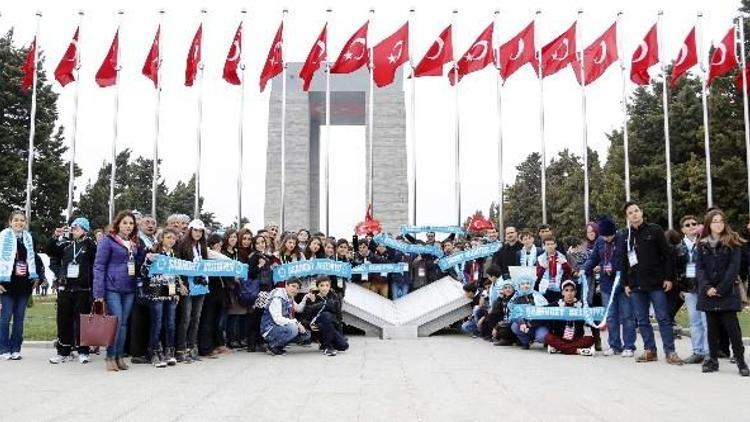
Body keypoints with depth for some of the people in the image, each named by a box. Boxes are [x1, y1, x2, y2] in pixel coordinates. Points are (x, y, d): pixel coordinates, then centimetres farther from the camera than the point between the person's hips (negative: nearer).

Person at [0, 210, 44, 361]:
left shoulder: (28, 238, 11)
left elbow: (33, 258, 21)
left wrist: (36, 277, 13)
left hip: (24, 284, 4)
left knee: (19, 318, 7)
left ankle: (15, 349, 12)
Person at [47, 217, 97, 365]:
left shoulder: (89, 244, 1)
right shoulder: (66, 244, 11)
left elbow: (97, 253, -19)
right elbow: (50, 251, 6)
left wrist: (85, 238, -25)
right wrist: (54, 237, -7)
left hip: (83, 289, -4)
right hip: (65, 288, 4)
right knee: (63, 320, 6)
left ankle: (83, 351, 8)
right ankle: (63, 352, 14)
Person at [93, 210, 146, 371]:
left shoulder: (135, 243, 15)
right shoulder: (108, 241, -4)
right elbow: (99, 267, -7)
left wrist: (139, 249, 1)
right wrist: (99, 292, -14)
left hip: (129, 289, 6)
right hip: (112, 288, -6)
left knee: (124, 323, 8)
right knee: (116, 321, -11)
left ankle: (119, 356, 15)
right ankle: (111, 357, -2)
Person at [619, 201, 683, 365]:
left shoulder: (655, 230, 0)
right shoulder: (626, 237, 11)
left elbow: (666, 255, -3)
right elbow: (623, 263, 15)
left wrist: (668, 278, -8)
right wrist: (625, 283, 9)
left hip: (656, 283, -4)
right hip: (636, 285, 4)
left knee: (663, 318, -2)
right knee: (642, 320, 6)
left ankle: (670, 352, 2)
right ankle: (650, 350, 14)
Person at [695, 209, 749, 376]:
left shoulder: (732, 242, 0)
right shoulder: (702, 245, 10)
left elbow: (734, 267, -7)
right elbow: (699, 268, 4)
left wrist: (721, 288, -14)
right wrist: (707, 287, -11)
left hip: (727, 292, -3)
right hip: (708, 292, 3)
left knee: (731, 325, -7)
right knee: (712, 326, 7)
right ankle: (713, 360, 13)